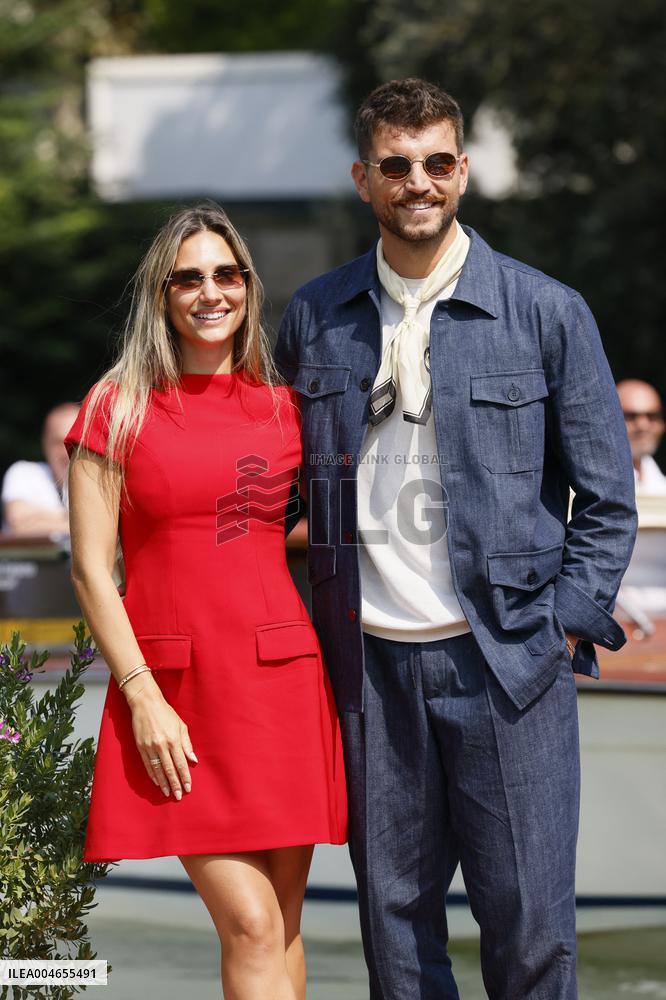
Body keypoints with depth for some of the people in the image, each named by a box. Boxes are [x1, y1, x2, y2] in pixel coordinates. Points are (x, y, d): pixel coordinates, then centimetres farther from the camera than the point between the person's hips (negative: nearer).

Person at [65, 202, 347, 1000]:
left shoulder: (283, 408, 10)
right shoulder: (118, 408, 2)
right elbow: (90, 569, -1)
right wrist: (143, 696, -9)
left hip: (278, 679, 3)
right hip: (173, 688, -3)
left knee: (282, 926, 3)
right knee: (250, 927, -11)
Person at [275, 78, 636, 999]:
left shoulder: (545, 312, 0)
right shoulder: (314, 318, 8)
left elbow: (606, 497, 5)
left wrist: (566, 627, -3)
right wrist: (318, 628, 9)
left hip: (507, 659, -2)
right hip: (371, 659, 3)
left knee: (530, 922, -3)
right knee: (393, 911, 6)